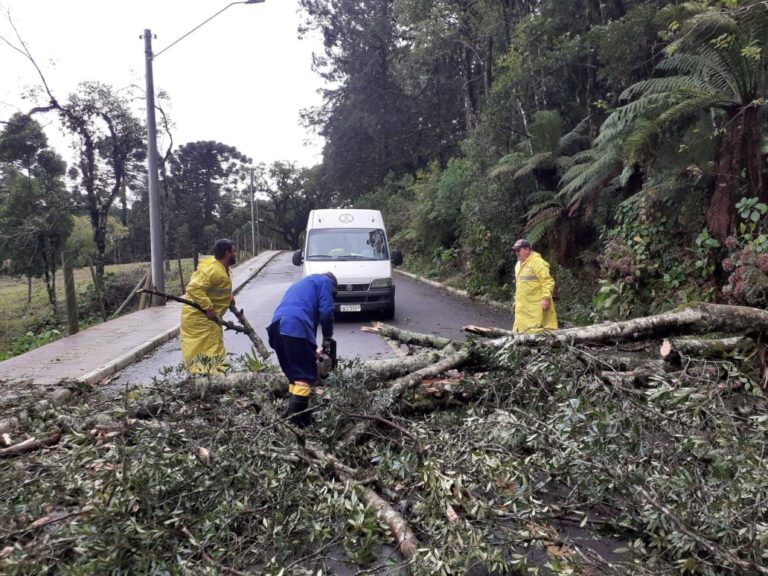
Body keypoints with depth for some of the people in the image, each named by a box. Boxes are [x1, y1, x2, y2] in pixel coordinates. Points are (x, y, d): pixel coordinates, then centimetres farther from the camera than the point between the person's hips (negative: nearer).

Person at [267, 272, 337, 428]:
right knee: (306, 375, -4)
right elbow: (325, 312, 1)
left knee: (294, 373, 17)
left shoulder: (300, 284, 39)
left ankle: (293, 414, 19)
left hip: (277, 327, 8)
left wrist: (311, 349, 32)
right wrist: (328, 335, 17)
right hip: (296, 328, -8)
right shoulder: (324, 281, 16)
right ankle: (298, 419, -9)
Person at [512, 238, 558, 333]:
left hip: (536, 305, -9)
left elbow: (547, 281, -17)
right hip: (523, 306, 9)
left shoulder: (537, 262, -12)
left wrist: (546, 298, -22)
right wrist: (516, 300, 23)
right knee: (521, 328, 9)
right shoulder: (519, 264, 17)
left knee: (536, 330, -8)